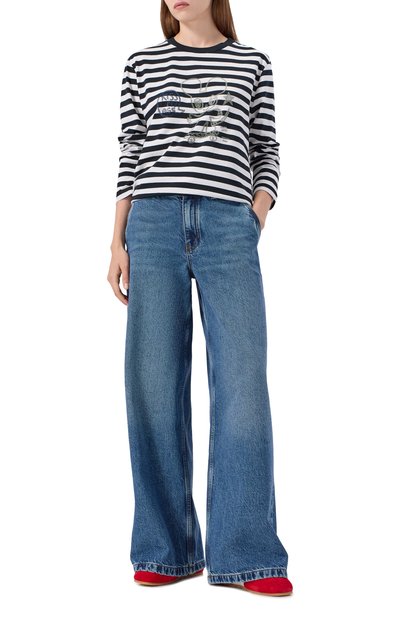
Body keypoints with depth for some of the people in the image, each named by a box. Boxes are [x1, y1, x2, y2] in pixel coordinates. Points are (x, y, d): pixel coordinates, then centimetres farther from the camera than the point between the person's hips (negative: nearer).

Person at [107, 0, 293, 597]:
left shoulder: (252, 64, 15)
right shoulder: (142, 64, 16)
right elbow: (130, 156, 12)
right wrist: (119, 242, 3)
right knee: (154, 386, -3)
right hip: (153, 224, 1)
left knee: (243, 383, -9)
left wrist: (254, 225, -2)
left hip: (228, 228, 0)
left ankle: (247, 555, -3)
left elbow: (266, 154, 13)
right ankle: (167, 551, 7)